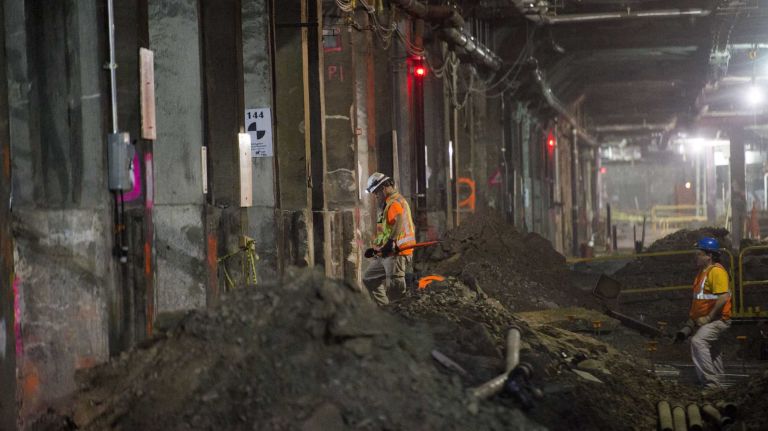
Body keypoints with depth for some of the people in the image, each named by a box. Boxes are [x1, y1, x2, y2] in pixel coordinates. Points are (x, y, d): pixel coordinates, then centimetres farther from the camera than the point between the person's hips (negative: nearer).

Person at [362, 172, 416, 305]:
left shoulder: (395, 202, -10)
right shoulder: (388, 204, 24)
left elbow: (399, 222, -30)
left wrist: (391, 242, -41)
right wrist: (376, 249, 27)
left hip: (397, 252, -11)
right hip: (384, 254, 11)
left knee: (395, 287, -20)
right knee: (369, 279, 17)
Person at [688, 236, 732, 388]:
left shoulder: (717, 271, -16)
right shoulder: (703, 271, 15)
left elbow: (723, 298, -24)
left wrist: (708, 318, -21)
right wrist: (693, 316, 11)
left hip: (718, 319, -10)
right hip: (706, 321, 10)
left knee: (698, 341, -27)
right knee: (712, 352, 16)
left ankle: (710, 381, -27)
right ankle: (717, 384, 26)